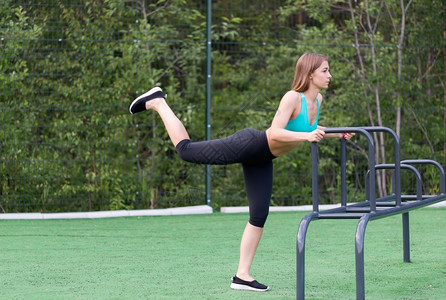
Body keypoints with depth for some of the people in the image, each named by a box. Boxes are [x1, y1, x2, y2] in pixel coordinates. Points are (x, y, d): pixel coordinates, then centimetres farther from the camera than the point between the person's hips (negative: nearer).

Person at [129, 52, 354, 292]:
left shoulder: (318, 101, 3)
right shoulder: (292, 98, -23)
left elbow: (307, 128, 22)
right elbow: (275, 133, -31)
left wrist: (335, 134, 11)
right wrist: (306, 136, -42)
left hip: (261, 161, 8)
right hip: (249, 145, -8)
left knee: (259, 215, 3)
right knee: (186, 150, -4)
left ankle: (242, 276, 6)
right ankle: (157, 103, 17)